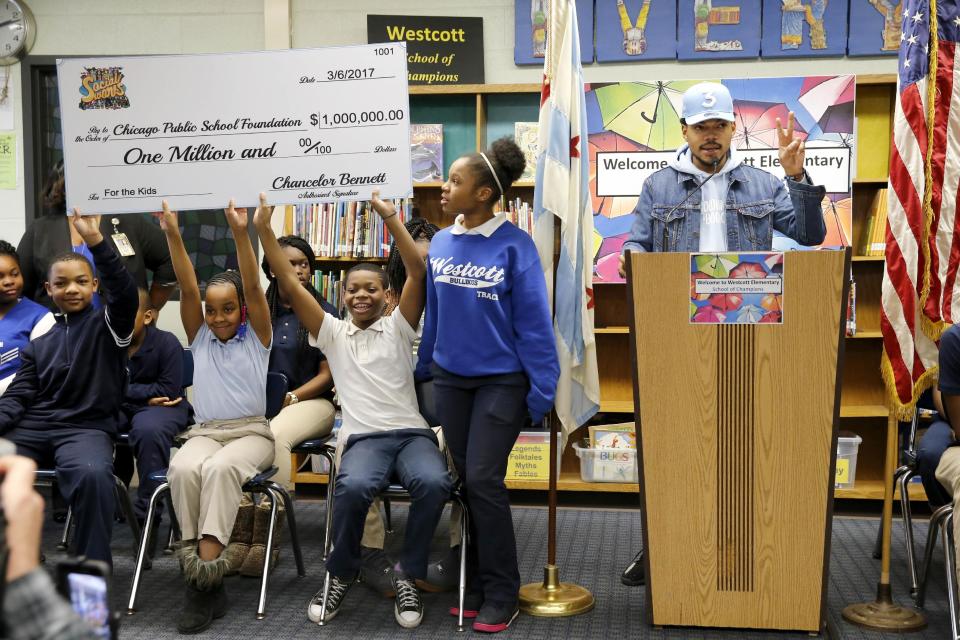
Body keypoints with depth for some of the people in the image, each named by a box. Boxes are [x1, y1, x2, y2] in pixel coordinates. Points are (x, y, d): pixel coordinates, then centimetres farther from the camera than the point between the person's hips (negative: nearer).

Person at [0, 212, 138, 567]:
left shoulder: (107, 325, 7)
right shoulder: (39, 344, 20)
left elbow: (125, 294, -14)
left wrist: (95, 241, -26)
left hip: (87, 427, -4)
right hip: (32, 427, 4)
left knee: (92, 474, -37)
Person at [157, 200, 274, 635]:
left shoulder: (257, 337, 6)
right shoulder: (199, 337, 13)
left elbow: (253, 288, -9)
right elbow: (187, 289, 0)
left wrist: (240, 234, -23)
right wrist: (172, 236, -13)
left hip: (251, 432, -2)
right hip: (204, 432, 3)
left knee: (220, 469, -37)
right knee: (183, 469, -33)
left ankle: (206, 569, -42)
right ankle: (205, 576, -31)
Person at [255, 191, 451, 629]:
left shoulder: (398, 327, 12)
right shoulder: (332, 333, 15)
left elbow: (418, 271, -1)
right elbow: (290, 283, 7)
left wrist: (390, 219, -11)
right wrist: (264, 228, -2)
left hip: (412, 433, 0)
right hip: (363, 438, 0)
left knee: (433, 482, -33)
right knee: (354, 486, -35)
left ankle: (408, 574, -9)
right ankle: (341, 575, -7)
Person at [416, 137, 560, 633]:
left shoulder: (514, 246, -14)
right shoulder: (440, 244, 2)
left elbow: (533, 321, -12)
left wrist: (542, 389, -13)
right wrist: (423, 370, 16)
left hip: (501, 380, -5)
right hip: (450, 378, 5)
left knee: (484, 481, -7)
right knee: (465, 481, 11)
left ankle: (501, 593, 8)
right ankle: (475, 583, 24)